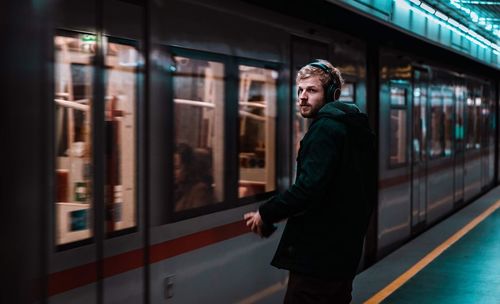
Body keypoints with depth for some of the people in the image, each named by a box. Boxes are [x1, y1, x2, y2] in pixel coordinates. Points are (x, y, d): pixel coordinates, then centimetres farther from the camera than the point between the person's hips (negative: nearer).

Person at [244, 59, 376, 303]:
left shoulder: (326, 128, -14)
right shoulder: (353, 127, 16)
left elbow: (309, 187, -26)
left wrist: (266, 214, -15)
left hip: (318, 252, -10)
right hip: (343, 249, 10)